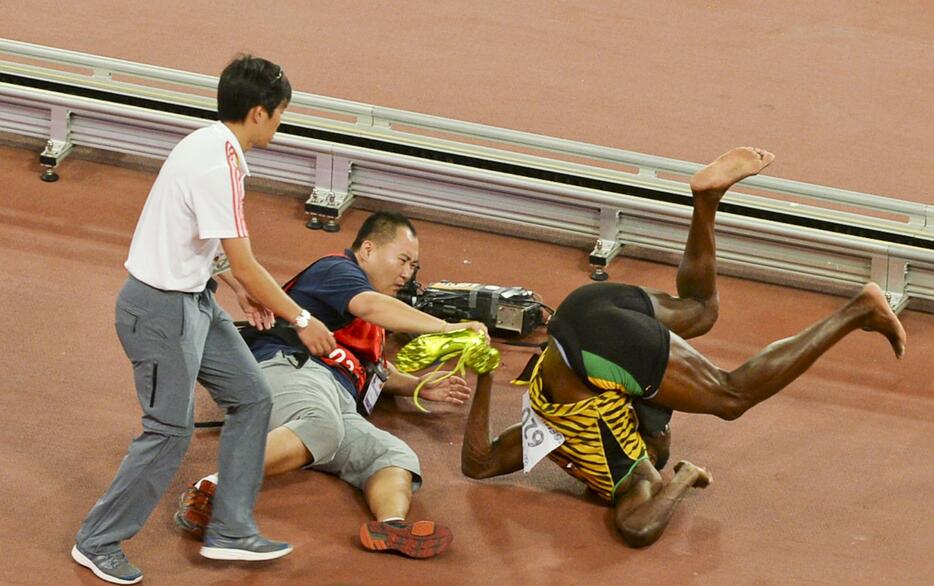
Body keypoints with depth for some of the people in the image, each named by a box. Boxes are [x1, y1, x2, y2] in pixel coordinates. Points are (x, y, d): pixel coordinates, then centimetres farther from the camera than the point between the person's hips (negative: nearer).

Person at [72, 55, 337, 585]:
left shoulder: (212, 145, 4)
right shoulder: (219, 167, -27)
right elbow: (245, 266, -23)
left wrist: (252, 291, 19)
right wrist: (301, 319, -13)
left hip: (193, 300, 10)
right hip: (162, 310, -10)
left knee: (252, 397, 11)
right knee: (171, 430, -2)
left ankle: (231, 532, 17)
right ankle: (98, 542, 13)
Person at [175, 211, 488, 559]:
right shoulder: (336, 269, 9)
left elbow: (372, 369, 54)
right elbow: (372, 307, -13)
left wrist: (419, 387, 39)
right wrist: (446, 328, -17)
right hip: (289, 370, -9)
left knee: (397, 456, -18)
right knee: (323, 426, -43)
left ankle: (392, 525, -52)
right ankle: (212, 488, -53)